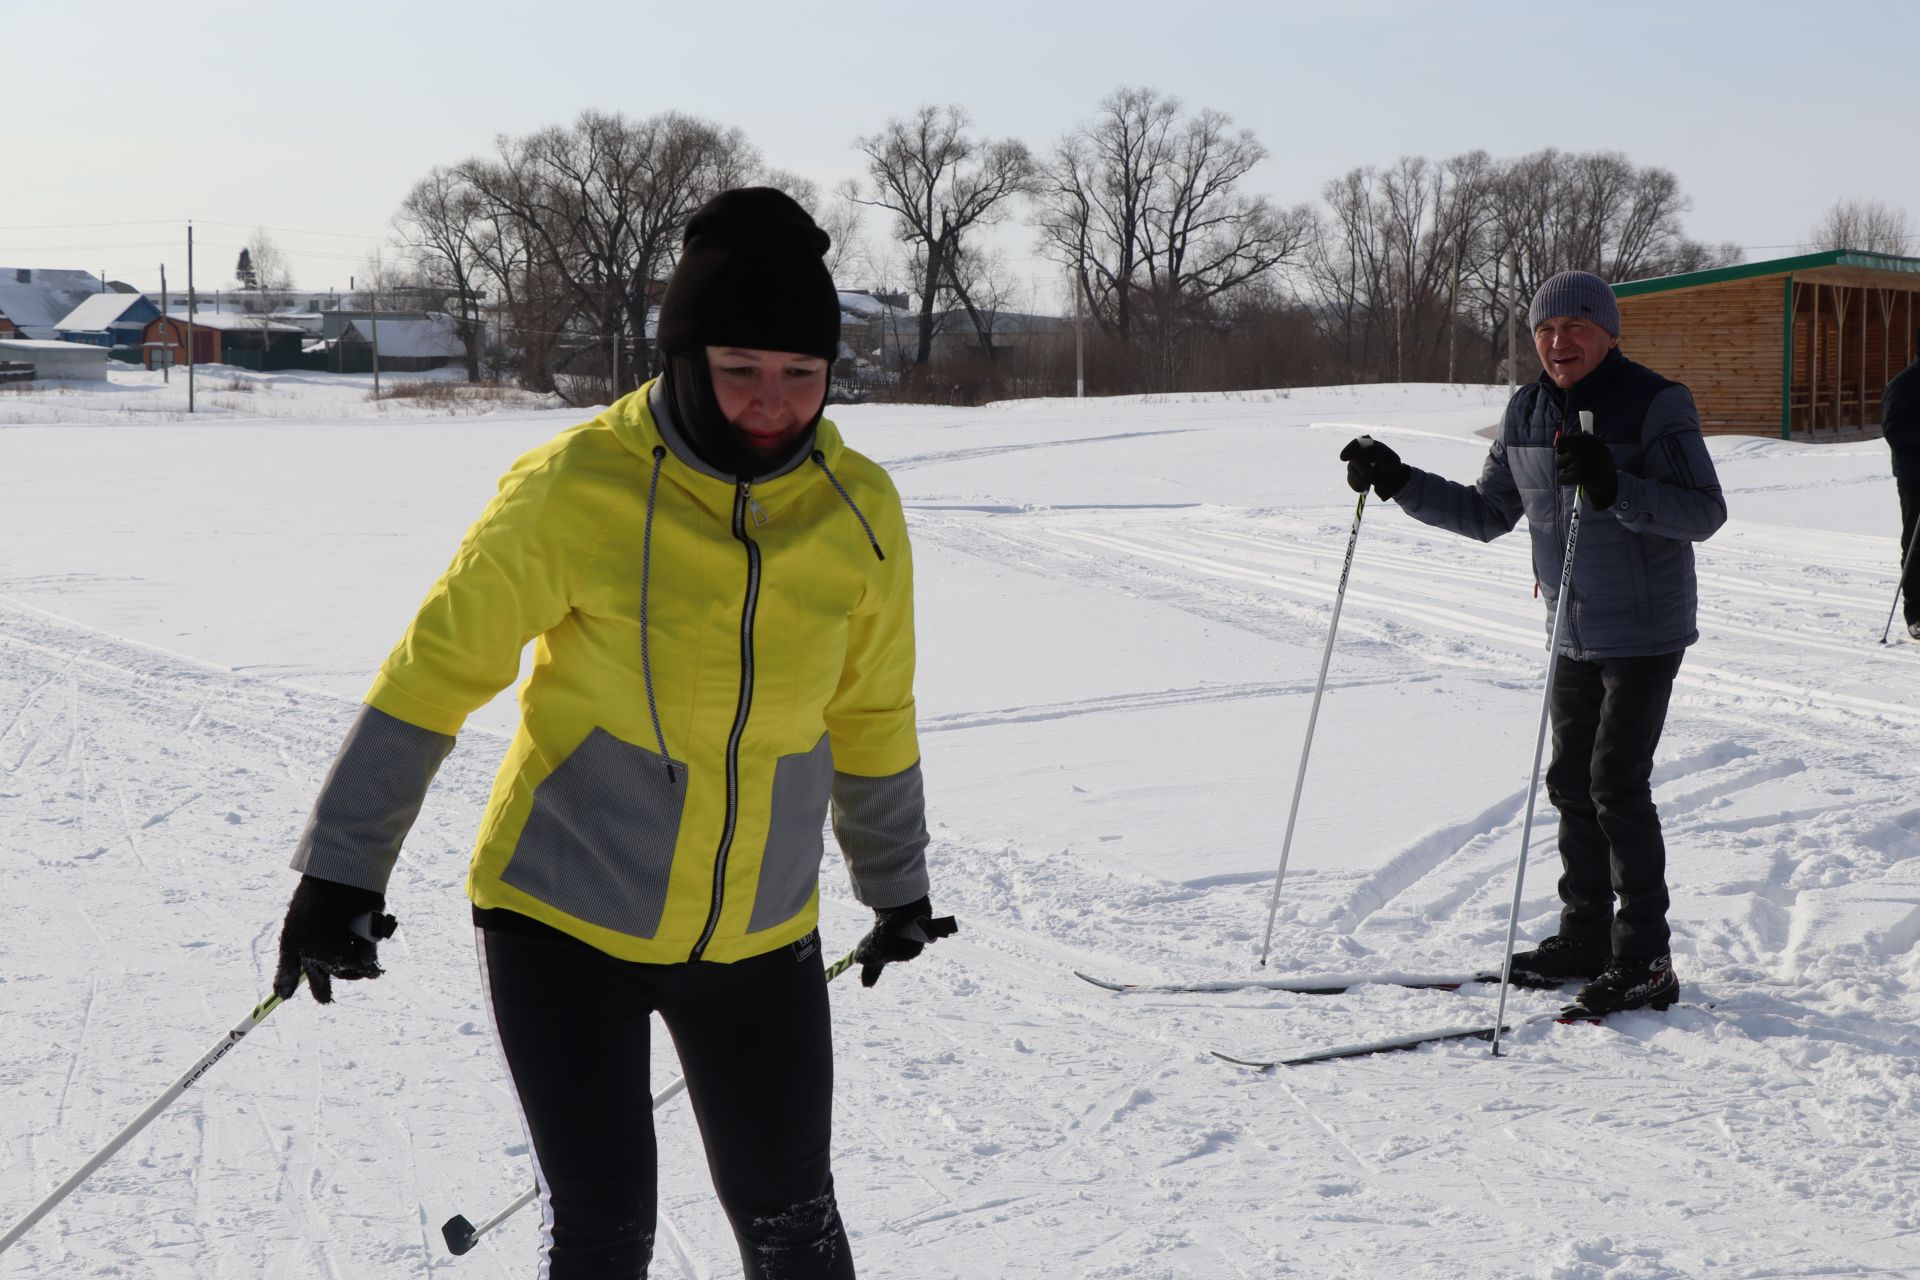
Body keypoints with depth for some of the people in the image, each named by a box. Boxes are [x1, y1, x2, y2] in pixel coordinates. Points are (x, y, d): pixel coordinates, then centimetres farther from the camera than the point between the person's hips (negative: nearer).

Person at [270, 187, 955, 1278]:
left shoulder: (859, 512, -6)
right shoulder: (579, 489, -18)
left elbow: (870, 714, 10)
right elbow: (438, 667, -9)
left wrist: (896, 885, 21)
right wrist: (343, 870, -7)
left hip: (760, 939, 3)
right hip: (564, 920, -3)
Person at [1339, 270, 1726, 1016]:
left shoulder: (1655, 405, -14)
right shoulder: (1526, 413, 6)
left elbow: (1704, 512, -22)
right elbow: (1487, 515, 14)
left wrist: (1615, 487, -37)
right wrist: (1399, 483, 3)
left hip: (1646, 631, -7)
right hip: (1574, 633, 7)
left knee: (1617, 784, -10)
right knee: (1572, 782, 11)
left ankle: (1645, 960, -4)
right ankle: (1584, 938, 22)